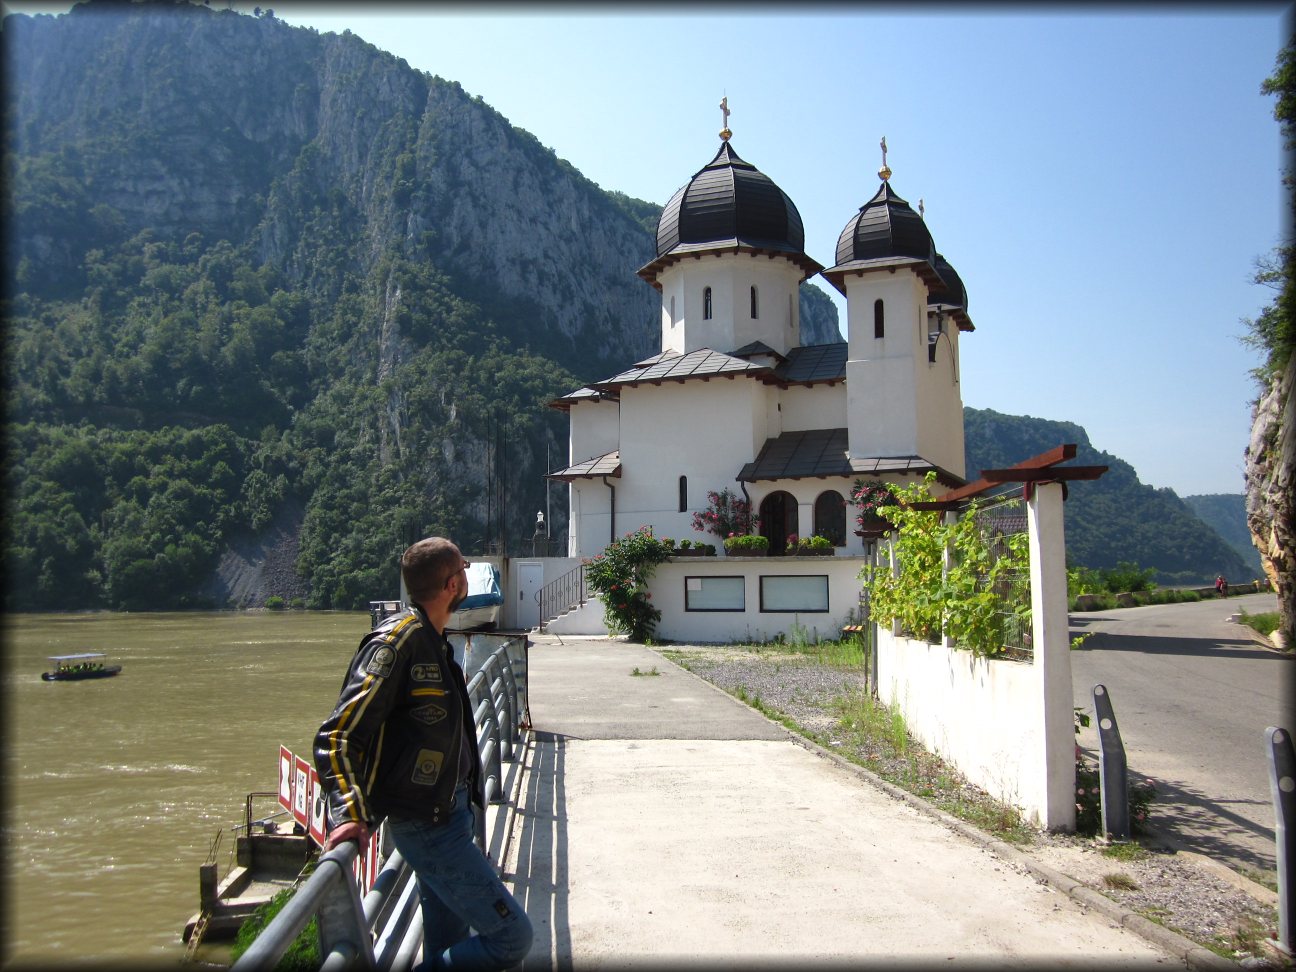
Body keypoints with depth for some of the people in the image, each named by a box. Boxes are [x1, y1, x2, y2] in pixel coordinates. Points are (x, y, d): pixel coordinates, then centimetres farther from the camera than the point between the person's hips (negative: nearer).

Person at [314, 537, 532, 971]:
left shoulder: (432, 639, 8)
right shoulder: (399, 639, -20)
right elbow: (338, 735, -23)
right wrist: (350, 814, -34)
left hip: (451, 811, 10)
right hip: (428, 825, -9)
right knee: (511, 937, -9)